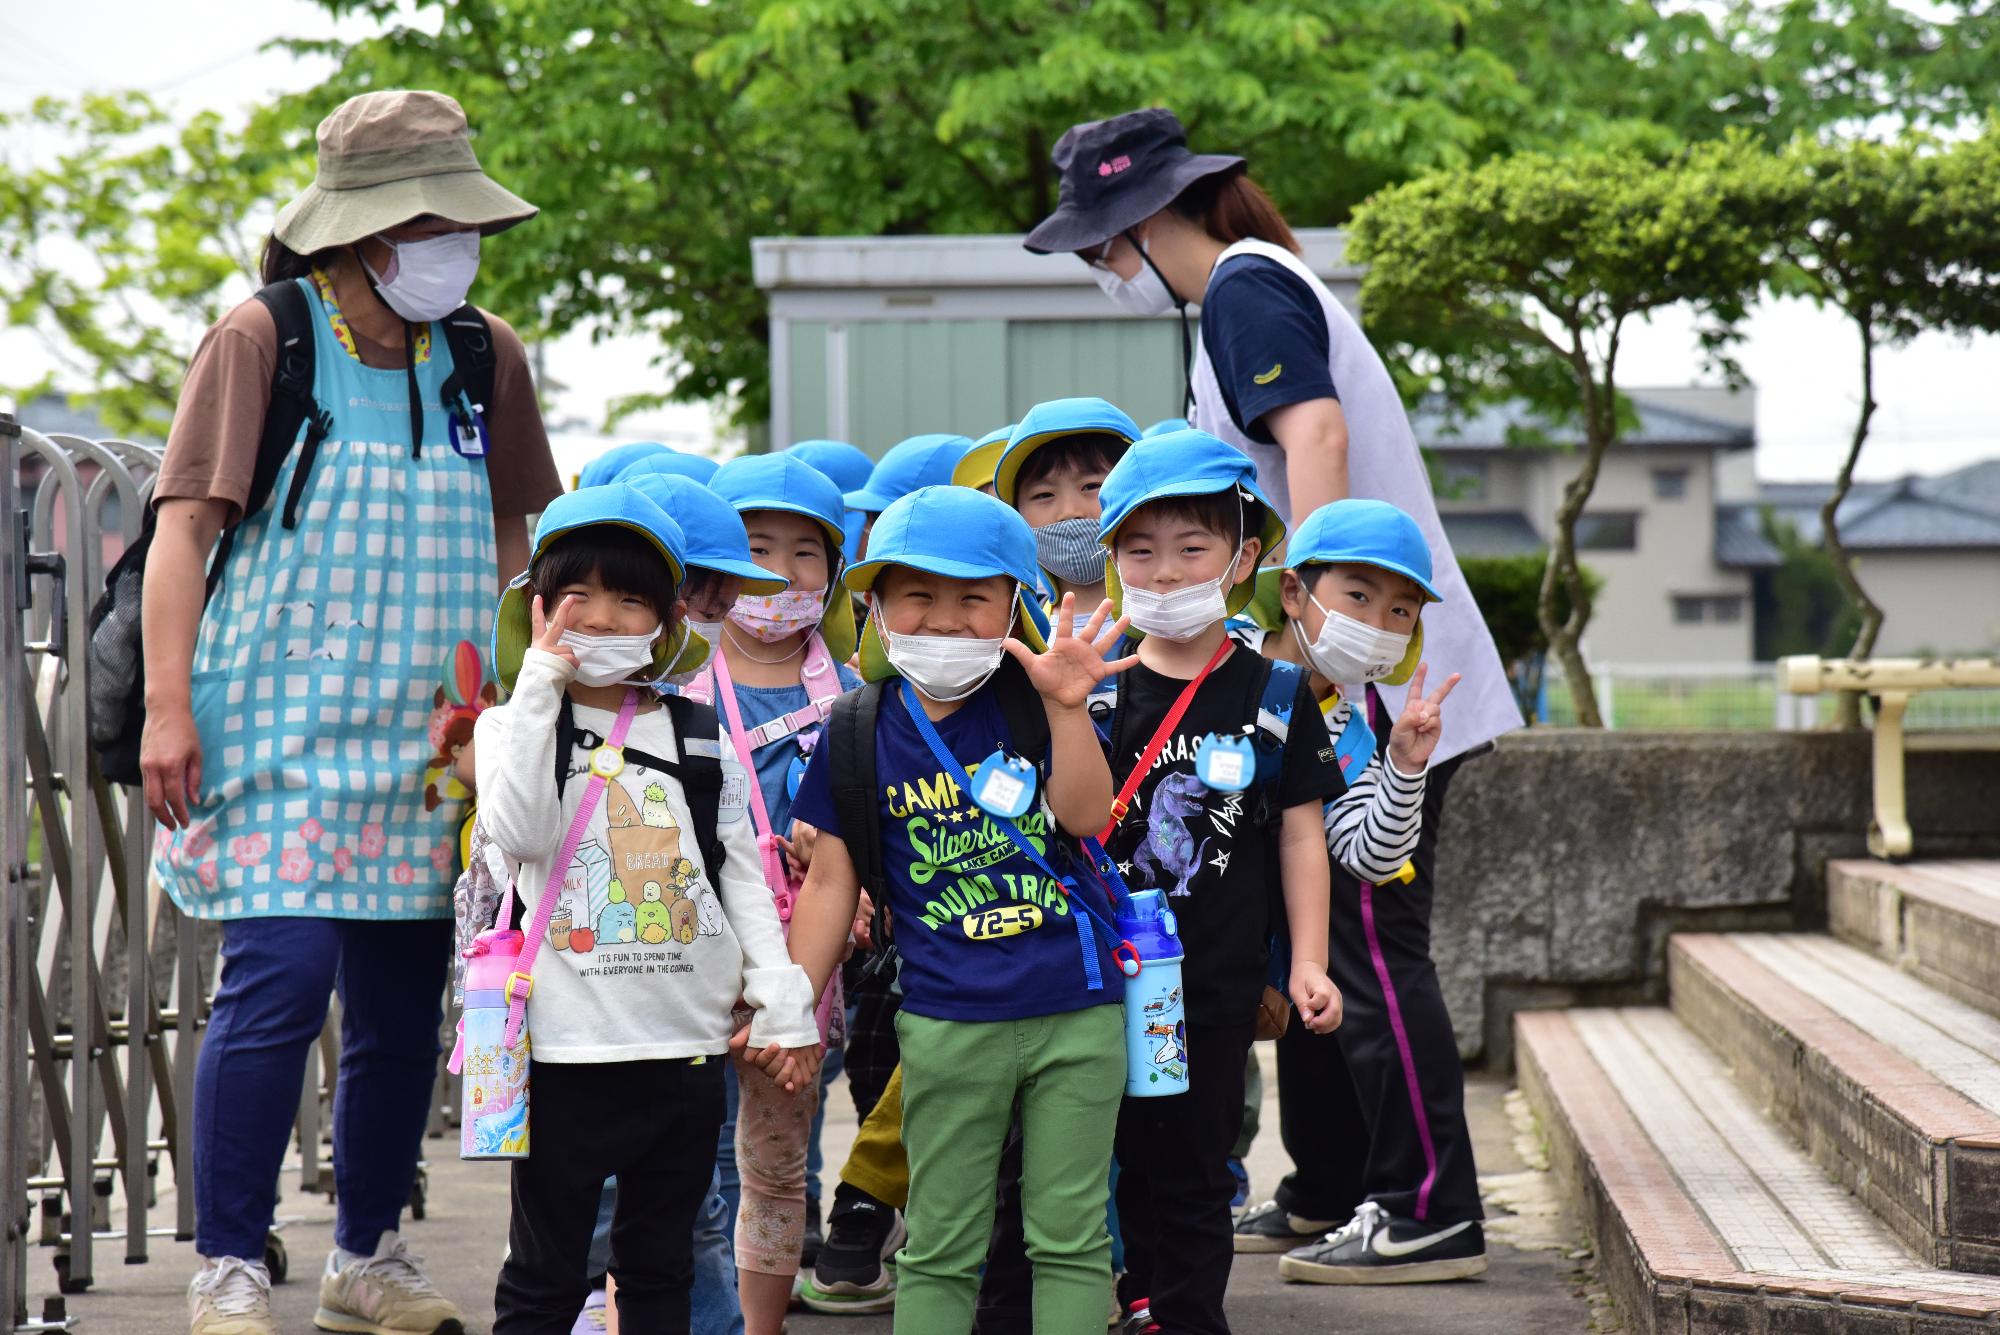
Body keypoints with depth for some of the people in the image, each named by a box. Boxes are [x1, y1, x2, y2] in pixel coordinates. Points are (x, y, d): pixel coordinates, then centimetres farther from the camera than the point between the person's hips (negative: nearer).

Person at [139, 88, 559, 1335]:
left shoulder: (486, 355, 10)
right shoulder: (263, 340, -5)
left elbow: (508, 531, 20)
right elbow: (183, 526, -7)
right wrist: (168, 706, -15)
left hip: (425, 742, 5)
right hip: (280, 728, -5)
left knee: (404, 1004, 9)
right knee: (282, 977, -14)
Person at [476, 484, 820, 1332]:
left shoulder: (697, 736, 9)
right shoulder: (518, 721, 1)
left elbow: (742, 876, 11)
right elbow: (516, 833, -18)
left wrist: (784, 1005, 2)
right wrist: (542, 682, -17)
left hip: (688, 1046, 3)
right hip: (570, 1044, -3)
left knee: (661, 1266, 12)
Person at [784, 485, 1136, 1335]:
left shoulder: (1032, 704, 0)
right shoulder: (859, 734, 3)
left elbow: (1086, 815, -12)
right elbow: (830, 884, 8)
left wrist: (1067, 708, -23)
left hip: (1077, 1010, 0)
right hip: (946, 1024, 1)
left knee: (1070, 1238, 5)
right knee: (938, 1247, 7)